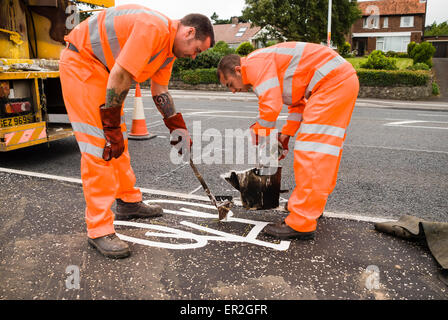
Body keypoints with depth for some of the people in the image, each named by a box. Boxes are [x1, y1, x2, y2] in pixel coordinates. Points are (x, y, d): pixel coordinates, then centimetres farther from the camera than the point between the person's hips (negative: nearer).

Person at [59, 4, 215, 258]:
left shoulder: (170, 47, 6)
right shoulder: (153, 28, -25)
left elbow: (160, 91, 13)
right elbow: (119, 76, -28)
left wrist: (178, 128, 11)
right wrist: (111, 127, -23)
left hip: (103, 69, 10)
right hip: (81, 63, -10)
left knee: (119, 140, 13)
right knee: (99, 146, -14)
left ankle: (129, 201, 28)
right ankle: (99, 230, -8)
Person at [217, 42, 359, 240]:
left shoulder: (255, 62, -11)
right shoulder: (268, 66, 20)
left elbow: (271, 106, -22)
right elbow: (297, 103, 24)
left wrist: (258, 138, -8)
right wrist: (285, 135, 17)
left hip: (333, 82, -11)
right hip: (342, 81, 11)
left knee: (311, 151, -13)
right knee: (325, 147, 16)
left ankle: (301, 224, -10)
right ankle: (313, 204, 30)